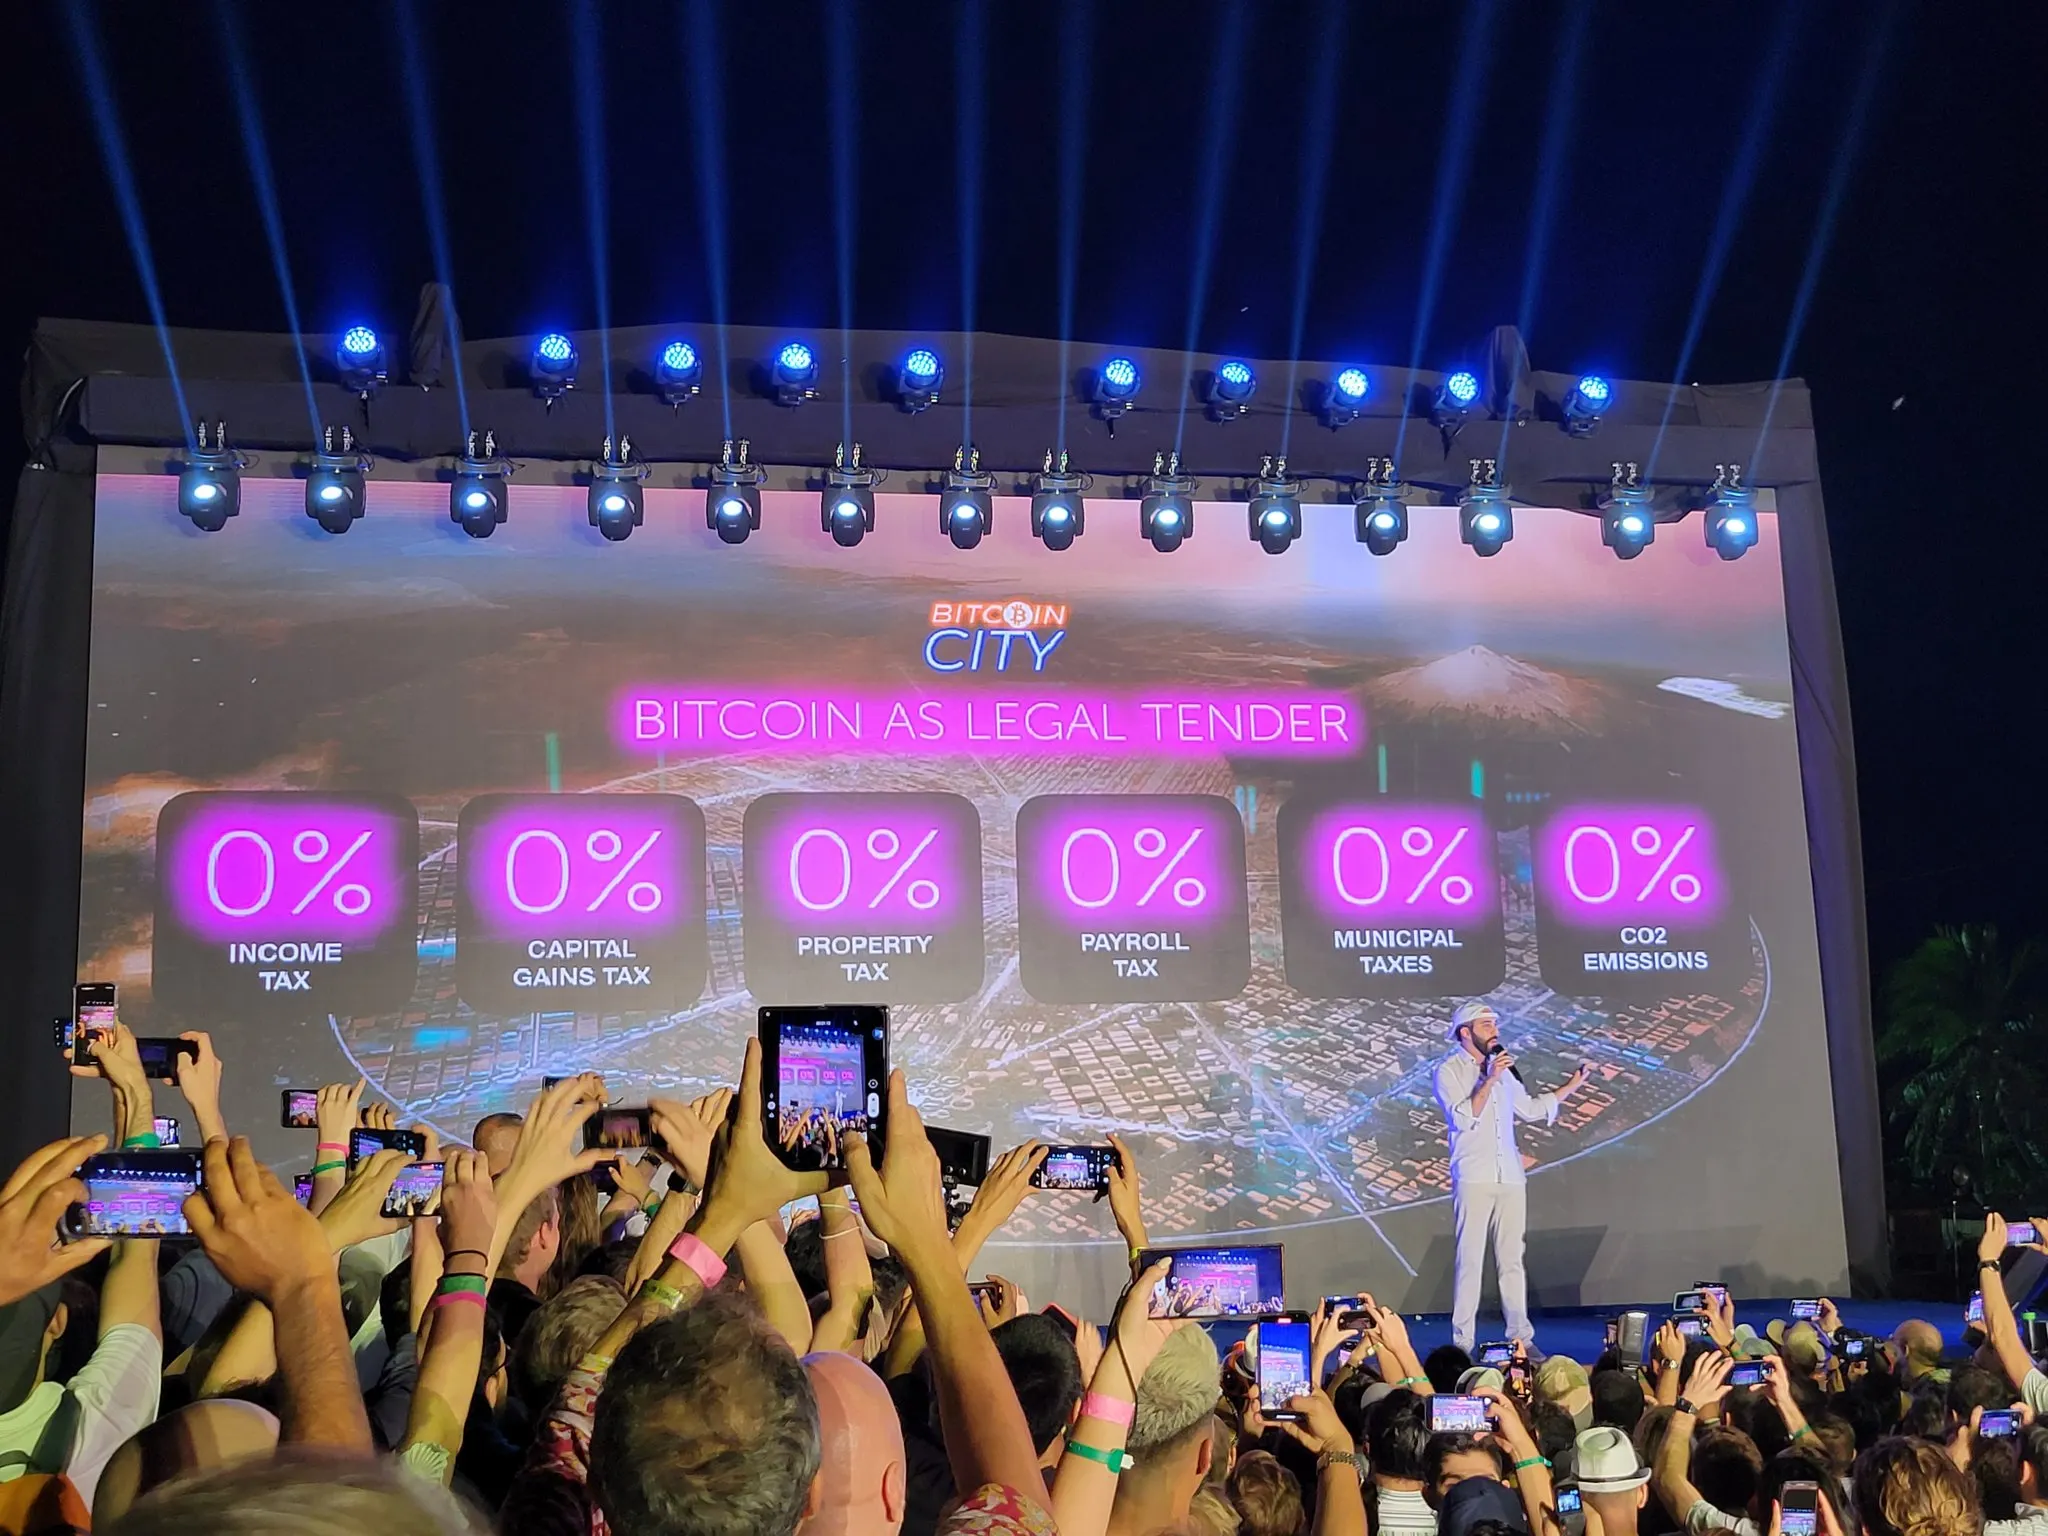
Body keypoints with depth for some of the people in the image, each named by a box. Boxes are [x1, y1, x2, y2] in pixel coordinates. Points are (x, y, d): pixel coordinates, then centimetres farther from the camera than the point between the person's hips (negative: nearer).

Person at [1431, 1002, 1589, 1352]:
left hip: (1511, 1178, 5)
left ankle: (1520, 1335, 10)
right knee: (1470, 1259, -6)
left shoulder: (1501, 1067, 17)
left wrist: (1571, 1086, 25)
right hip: (1473, 1178, -5)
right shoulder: (1449, 1070, -1)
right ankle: (1463, 1341, -3)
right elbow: (1462, 1118, -13)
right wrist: (1488, 1080, -17)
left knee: (1512, 1258, 6)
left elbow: (1530, 1108, 27)